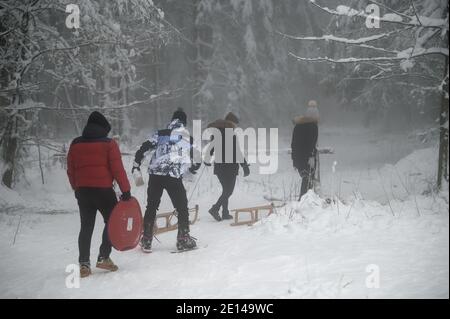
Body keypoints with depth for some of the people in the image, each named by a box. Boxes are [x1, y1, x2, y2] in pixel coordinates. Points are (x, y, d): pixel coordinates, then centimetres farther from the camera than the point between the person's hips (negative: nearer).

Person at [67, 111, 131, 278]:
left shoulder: (75, 144, 10)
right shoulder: (109, 143, -3)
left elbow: (70, 171, 13)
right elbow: (117, 169, -8)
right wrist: (126, 190, -4)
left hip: (82, 191, 5)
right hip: (103, 190, -4)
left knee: (86, 226, 11)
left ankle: (84, 264, 8)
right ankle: (104, 257, 5)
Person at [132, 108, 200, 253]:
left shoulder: (160, 134, 12)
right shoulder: (188, 138, 8)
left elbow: (144, 148, 7)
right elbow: (195, 162, 12)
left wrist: (136, 163, 21)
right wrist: (193, 168, 34)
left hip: (155, 173, 3)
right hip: (174, 176, -3)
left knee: (151, 207, 14)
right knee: (182, 207, 12)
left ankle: (146, 241, 15)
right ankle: (183, 239, 11)